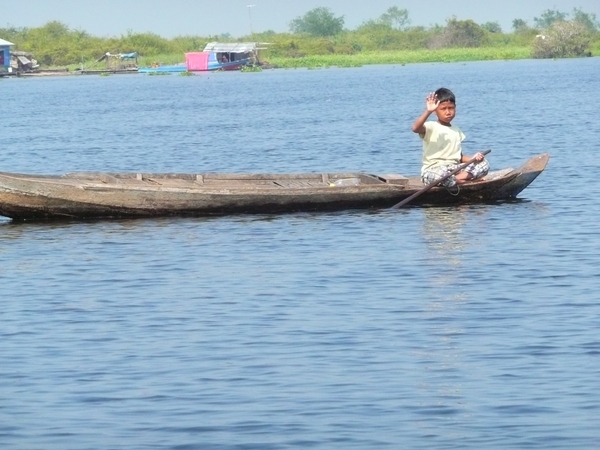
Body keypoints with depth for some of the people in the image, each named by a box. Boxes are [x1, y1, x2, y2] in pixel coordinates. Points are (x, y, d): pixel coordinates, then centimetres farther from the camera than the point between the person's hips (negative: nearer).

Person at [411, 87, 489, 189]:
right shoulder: (431, 127, -4)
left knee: (484, 164, -8)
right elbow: (415, 128, -27)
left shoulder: (456, 131, 18)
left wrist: (472, 159, -1)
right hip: (433, 169, -7)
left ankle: (455, 179, -22)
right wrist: (428, 112, -38)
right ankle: (466, 179, -17)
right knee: (441, 172, -43)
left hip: (454, 168, 7)